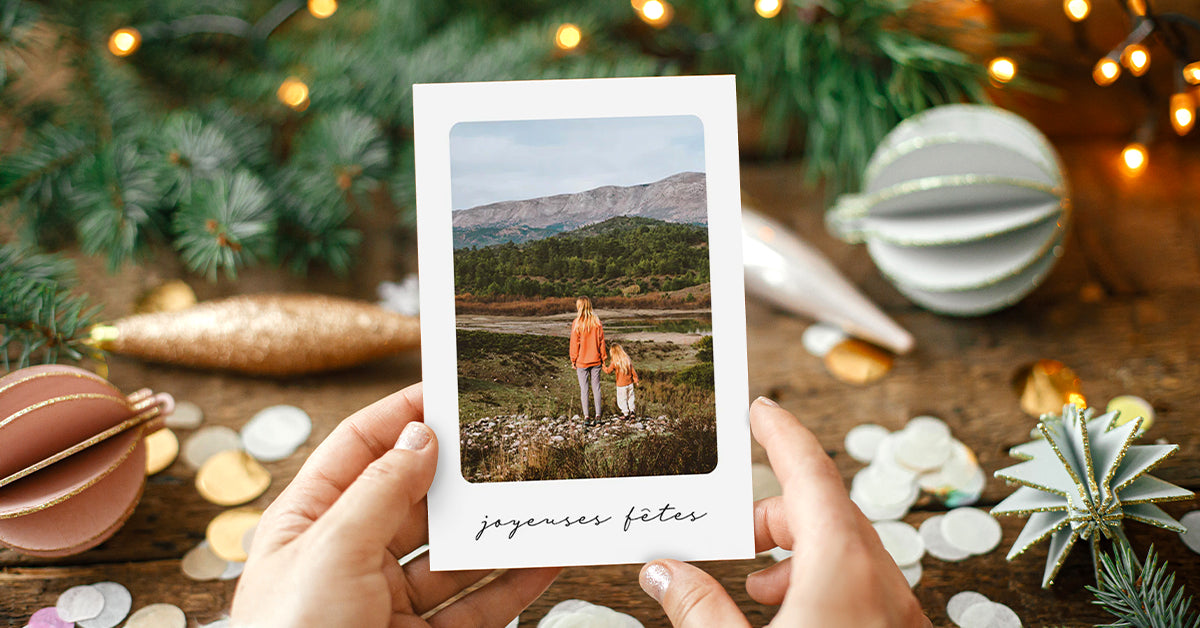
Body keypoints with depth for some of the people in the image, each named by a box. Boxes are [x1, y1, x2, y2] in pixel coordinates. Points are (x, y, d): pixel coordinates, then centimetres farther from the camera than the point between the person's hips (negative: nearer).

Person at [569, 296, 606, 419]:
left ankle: (586, 415, 4)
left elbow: (574, 343, -7)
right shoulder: (597, 322, -2)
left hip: (582, 361, -3)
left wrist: (573, 360, 2)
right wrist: (603, 358, 11)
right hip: (596, 360, 3)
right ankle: (598, 414, 10)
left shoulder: (577, 323, -11)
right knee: (596, 387, 10)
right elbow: (601, 341, 2)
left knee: (583, 388, 4)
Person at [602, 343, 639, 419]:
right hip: (630, 383, 5)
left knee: (622, 399, 7)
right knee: (630, 397, 19)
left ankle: (626, 413, 10)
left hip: (621, 385, -5)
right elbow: (633, 371, 5)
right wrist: (636, 379, 16)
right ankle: (632, 410, 19)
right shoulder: (627, 360, 1)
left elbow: (608, 370, -8)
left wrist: (603, 367, 10)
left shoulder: (615, 363, -15)